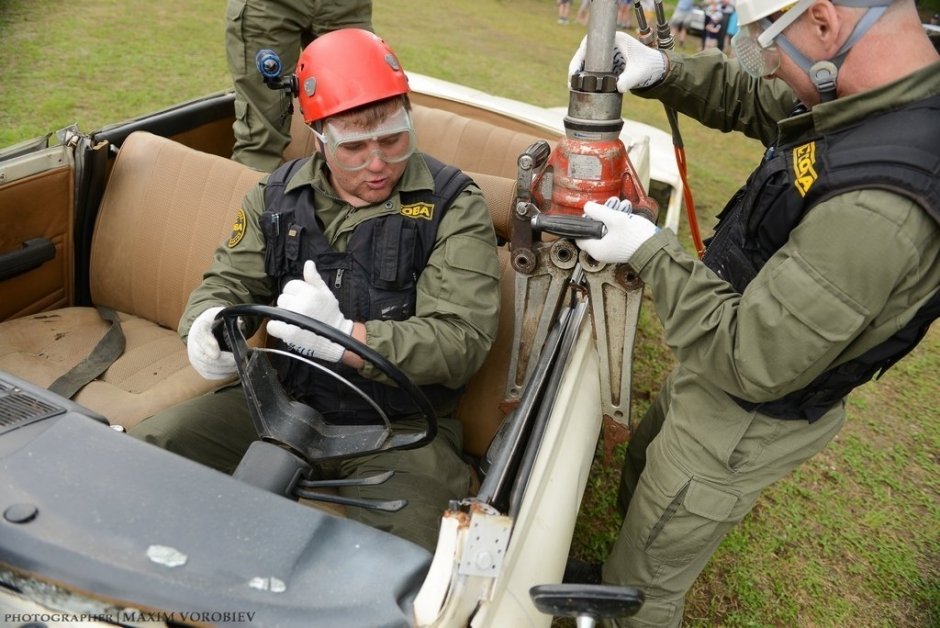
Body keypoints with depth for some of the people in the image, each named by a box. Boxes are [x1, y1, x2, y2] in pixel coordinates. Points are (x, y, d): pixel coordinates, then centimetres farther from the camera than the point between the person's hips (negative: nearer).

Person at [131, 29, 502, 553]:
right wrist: (206, 329, -14)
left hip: (398, 426, -4)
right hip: (280, 399, 5)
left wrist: (342, 336, -31)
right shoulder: (279, 195, 5)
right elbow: (227, 283, 11)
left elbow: (463, 342, -17)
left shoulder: (452, 204, -8)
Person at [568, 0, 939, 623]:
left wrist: (649, 250, -23)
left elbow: (750, 361, -32)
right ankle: (612, 572, 62)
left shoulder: (877, 206, -38)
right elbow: (755, 102, 6)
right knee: (640, 475, 34)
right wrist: (662, 70, -10)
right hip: (710, 381, 9)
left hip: (742, 423, -9)